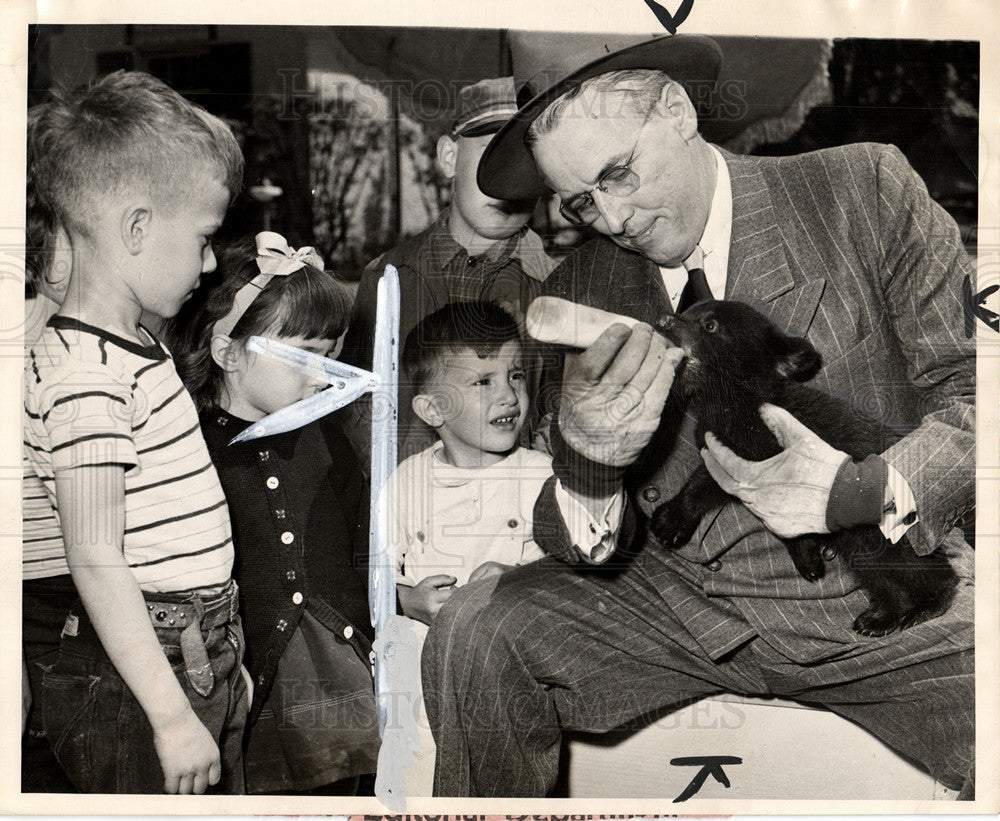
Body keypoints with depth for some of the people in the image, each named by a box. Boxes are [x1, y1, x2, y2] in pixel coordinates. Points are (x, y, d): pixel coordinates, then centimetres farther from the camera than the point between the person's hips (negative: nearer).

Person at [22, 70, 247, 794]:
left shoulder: (138, 347, 10)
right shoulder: (84, 373, -20)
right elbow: (96, 560, -23)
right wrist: (171, 716, -22)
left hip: (202, 660, 9)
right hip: (131, 687, -9)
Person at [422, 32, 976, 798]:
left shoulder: (864, 191, -5)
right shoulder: (575, 294, 1)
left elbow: (969, 387, -6)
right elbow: (594, 550, -1)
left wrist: (869, 491, -27)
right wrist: (584, 459, -26)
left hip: (884, 598, -1)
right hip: (683, 603, 2)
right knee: (473, 634, -17)